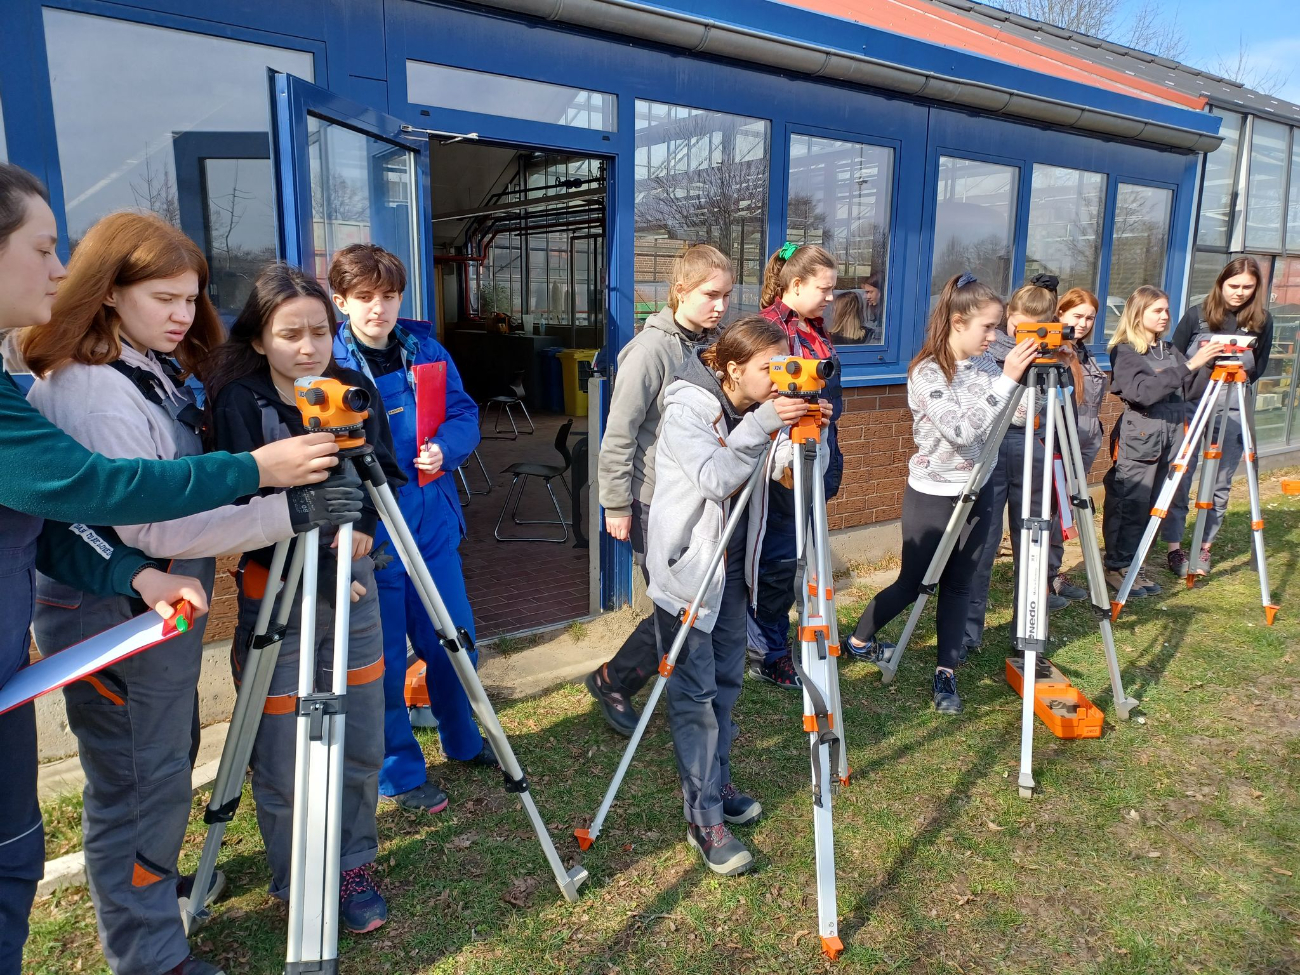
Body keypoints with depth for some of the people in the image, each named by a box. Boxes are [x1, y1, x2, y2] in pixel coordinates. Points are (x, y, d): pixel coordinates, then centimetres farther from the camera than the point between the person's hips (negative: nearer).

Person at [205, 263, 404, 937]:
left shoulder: (357, 390, 2)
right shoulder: (238, 402, -10)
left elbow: (384, 475, 6)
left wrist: (361, 525, -13)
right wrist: (315, 575, -18)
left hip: (352, 584, 4)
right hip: (276, 596, -4)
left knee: (361, 745, 12)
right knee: (282, 765, 5)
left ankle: (353, 867, 34)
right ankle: (299, 887, 28)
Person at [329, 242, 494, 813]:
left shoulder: (426, 349, 5)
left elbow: (465, 414, 4)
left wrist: (444, 448, -17)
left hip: (432, 524, 5)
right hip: (368, 535, -4)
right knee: (382, 659, 7)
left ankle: (462, 741, 41)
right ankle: (398, 775, 27)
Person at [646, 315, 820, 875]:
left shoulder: (755, 408, 3)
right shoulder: (687, 406, -17)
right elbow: (714, 478, -28)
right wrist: (761, 425, -36)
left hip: (732, 562, 7)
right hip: (687, 564, -7)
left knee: (725, 680, 15)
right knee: (694, 691, -3)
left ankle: (716, 787, 31)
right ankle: (703, 820, 5)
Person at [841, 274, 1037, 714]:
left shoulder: (985, 362, 2)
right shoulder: (926, 372, -19)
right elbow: (962, 432, -28)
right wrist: (1007, 379, -30)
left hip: (977, 491, 6)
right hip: (932, 495, -6)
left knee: (959, 585, 9)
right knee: (912, 583, 7)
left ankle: (946, 673, 18)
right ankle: (858, 640, 29)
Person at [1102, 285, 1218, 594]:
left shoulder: (1170, 351, 15)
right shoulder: (1124, 352, -6)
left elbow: (1191, 391, 12)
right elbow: (1143, 392, -20)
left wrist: (1207, 364, -3)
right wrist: (1187, 366, -23)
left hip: (1170, 438, 7)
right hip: (1138, 439, -7)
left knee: (1150, 508, 9)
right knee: (1129, 506, -4)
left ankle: (1133, 565, 18)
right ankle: (1116, 567, 6)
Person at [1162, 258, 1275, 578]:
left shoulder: (1262, 321, 5)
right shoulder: (1198, 314, 0)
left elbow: (1259, 369, 10)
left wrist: (1242, 359, -6)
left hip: (1233, 412, 2)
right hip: (1190, 405, -1)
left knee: (1220, 483, 4)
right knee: (1180, 477, -2)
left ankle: (1205, 547, 17)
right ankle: (1174, 547, 6)